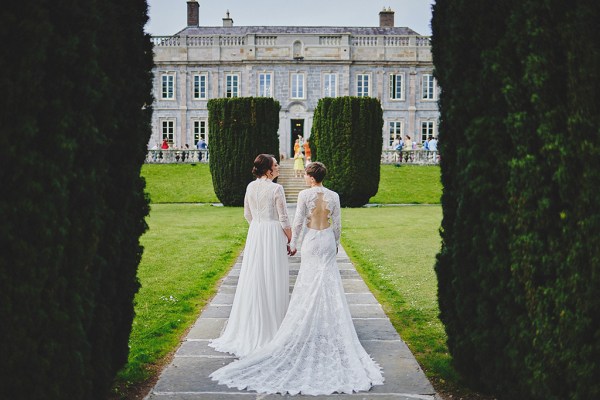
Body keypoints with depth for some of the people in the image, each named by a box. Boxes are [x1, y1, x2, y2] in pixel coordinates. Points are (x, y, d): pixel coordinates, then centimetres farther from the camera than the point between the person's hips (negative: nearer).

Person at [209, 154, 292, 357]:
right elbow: (283, 219, -13)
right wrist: (291, 241, -2)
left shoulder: (251, 187, 4)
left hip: (254, 234, 6)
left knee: (254, 278, 12)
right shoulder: (276, 189, -15)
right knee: (273, 279, 3)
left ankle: (252, 324, 21)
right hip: (274, 235, -6)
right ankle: (271, 324, 10)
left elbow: (247, 215, 12)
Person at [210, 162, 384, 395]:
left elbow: (298, 222, -8)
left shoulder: (304, 195, -10)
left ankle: (309, 326, 12)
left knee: (310, 284, 7)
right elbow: (337, 224, 3)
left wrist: (293, 243, 4)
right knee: (329, 284, 8)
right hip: (328, 241, 2)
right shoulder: (334, 196, -1)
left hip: (311, 241, -2)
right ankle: (330, 325, 11)